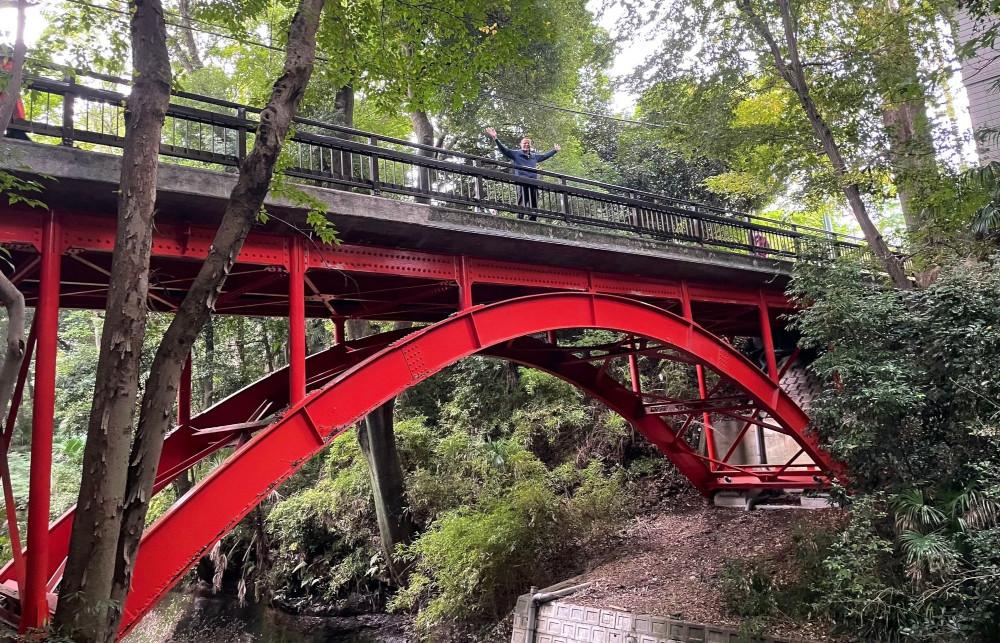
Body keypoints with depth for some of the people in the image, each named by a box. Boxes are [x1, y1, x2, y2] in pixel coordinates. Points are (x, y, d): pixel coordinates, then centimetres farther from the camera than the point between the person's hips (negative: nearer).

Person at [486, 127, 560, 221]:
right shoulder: (515, 153, 12)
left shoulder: (534, 156, 27)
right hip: (521, 183, -5)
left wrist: (555, 150, 51)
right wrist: (495, 138, -9)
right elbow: (503, 149, 2)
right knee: (521, 205, -12)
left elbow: (545, 156, 42)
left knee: (533, 207, 1)